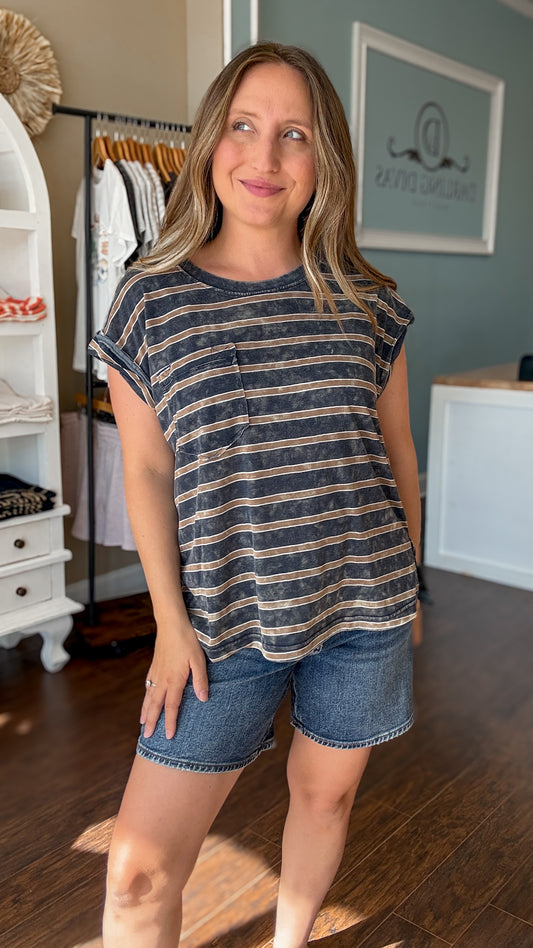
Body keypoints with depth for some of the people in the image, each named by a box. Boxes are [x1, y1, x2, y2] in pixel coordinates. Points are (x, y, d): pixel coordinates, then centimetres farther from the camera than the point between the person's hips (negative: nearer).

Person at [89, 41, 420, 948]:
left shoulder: (366, 302, -1)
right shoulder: (150, 300, -5)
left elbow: (397, 449, 8)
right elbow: (147, 472, -2)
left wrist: (402, 581, 12)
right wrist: (171, 624, -3)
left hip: (364, 607, 2)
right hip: (227, 621, -1)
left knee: (325, 792, 20)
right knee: (138, 872, -1)